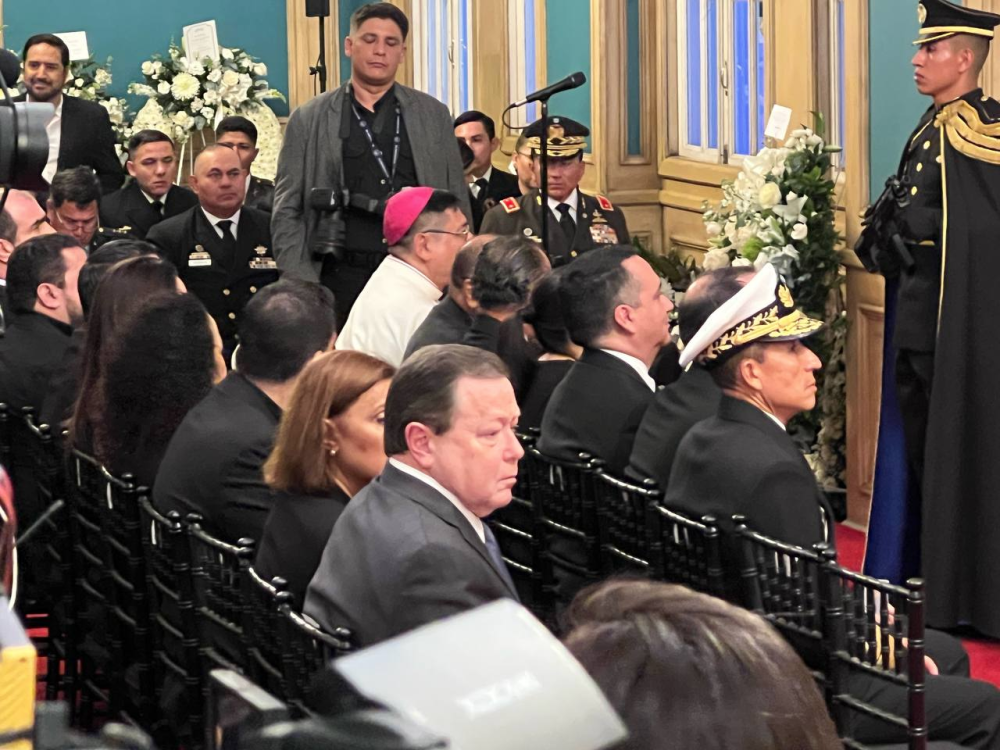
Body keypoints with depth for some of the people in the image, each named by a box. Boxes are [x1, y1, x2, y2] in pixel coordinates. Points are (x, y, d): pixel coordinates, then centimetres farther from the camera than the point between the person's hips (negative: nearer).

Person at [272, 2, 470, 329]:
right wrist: (302, 289, -5)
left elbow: (457, 204, 13)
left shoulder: (433, 115, 11)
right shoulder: (309, 120, 6)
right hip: (342, 278, -1)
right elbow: (287, 212, 5)